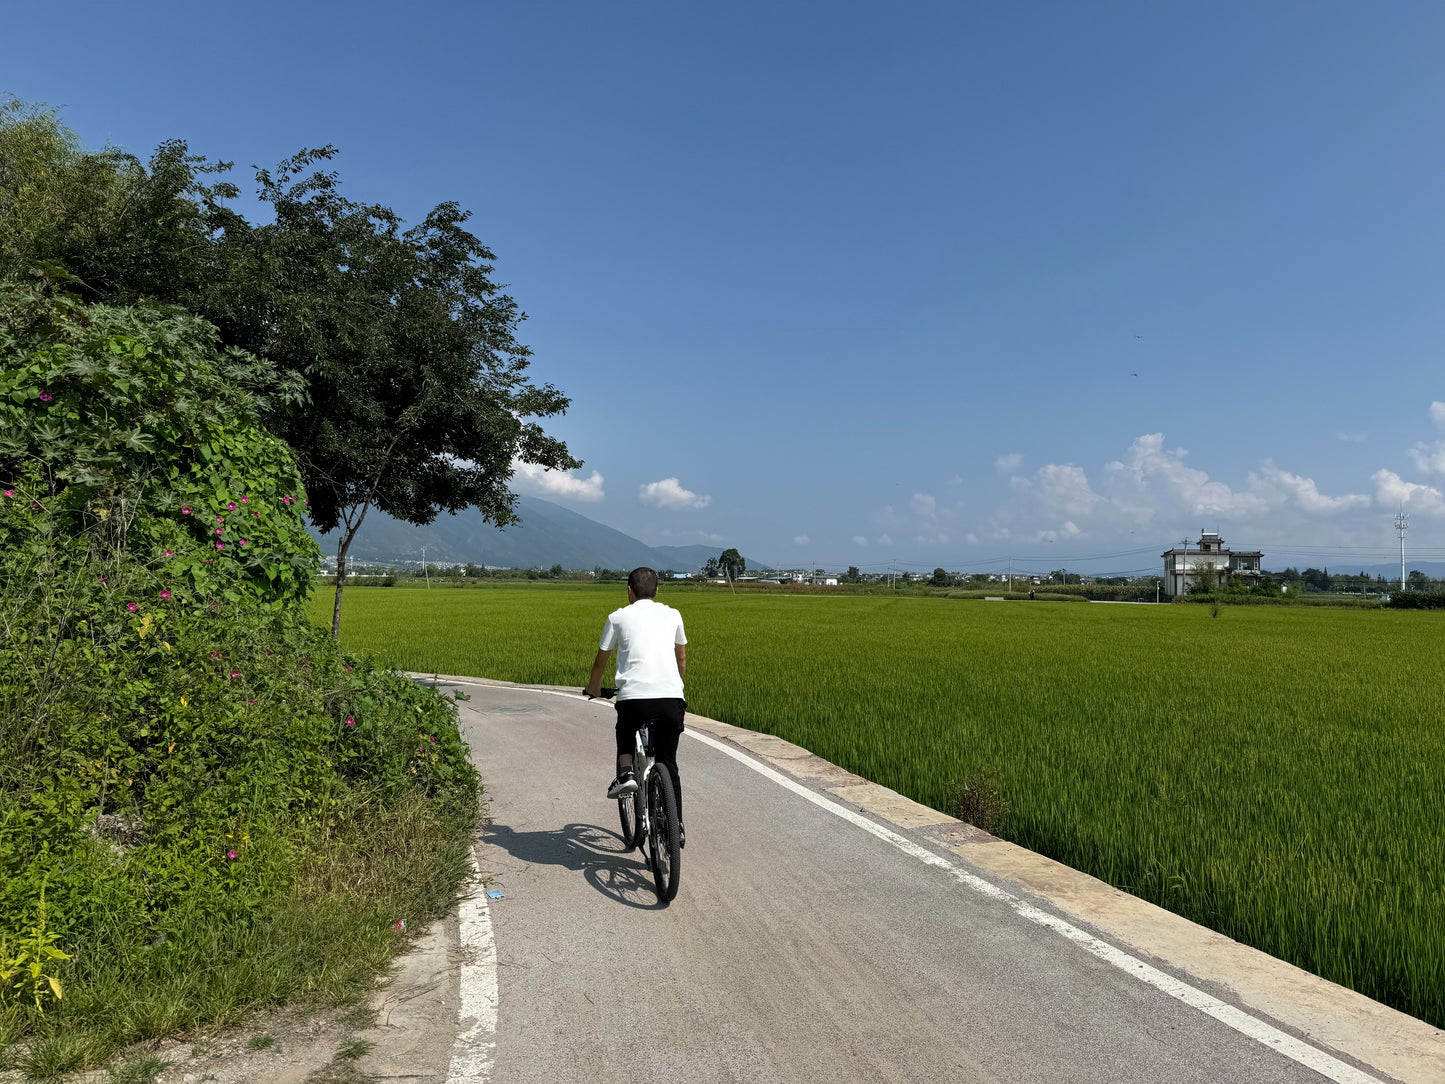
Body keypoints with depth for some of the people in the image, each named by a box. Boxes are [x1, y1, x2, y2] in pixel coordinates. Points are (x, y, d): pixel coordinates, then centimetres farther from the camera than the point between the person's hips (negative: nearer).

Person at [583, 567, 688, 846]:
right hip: (671, 697, 2)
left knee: (625, 737, 30)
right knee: (668, 764, 15)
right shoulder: (672, 615, 18)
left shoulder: (618, 617, 12)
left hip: (634, 696, -1)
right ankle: (676, 826, 9)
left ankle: (625, 773, 2)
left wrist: (593, 687, 41)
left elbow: (601, 660, 22)